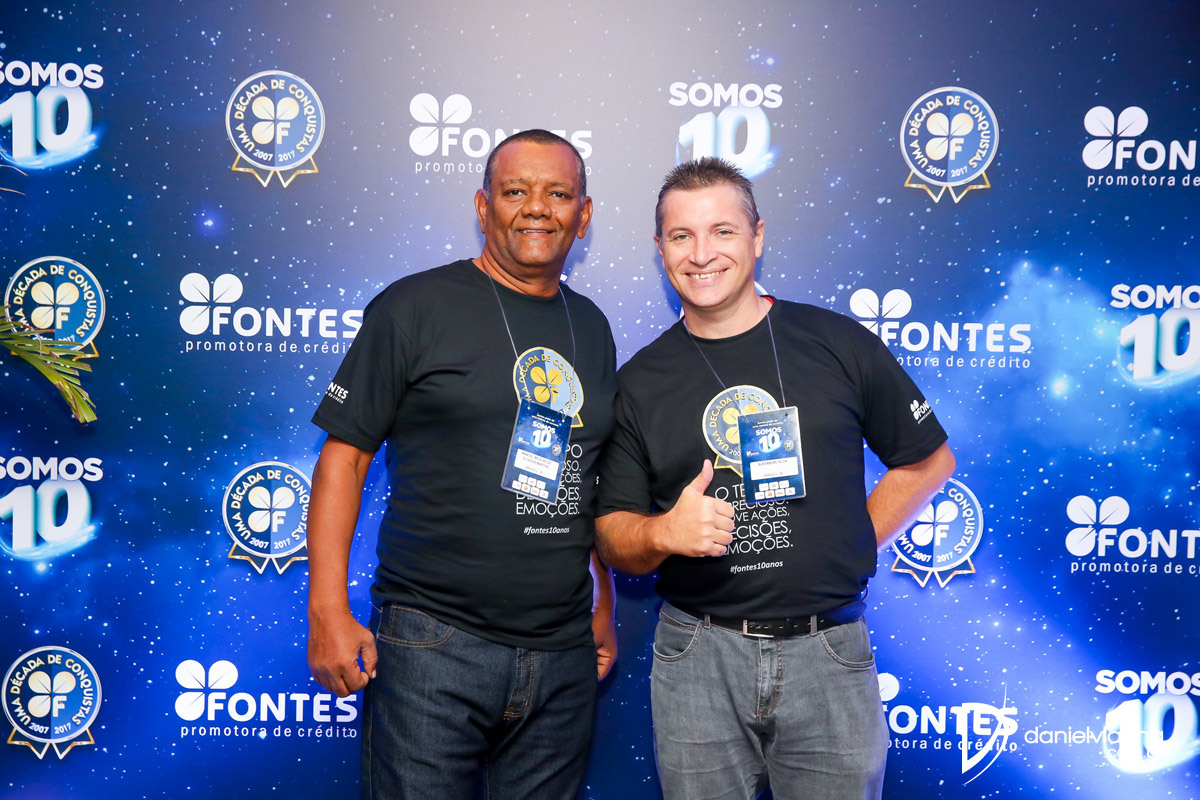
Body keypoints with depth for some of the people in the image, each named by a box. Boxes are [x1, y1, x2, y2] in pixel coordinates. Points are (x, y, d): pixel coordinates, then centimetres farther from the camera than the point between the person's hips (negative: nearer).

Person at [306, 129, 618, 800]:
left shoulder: (591, 327, 12)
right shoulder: (417, 306, -3)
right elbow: (344, 453, -5)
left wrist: (604, 607, 17)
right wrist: (328, 612, -11)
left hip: (565, 656, 5)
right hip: (435, 645, -4)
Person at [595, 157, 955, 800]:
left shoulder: (839, 344, 0)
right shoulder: (640, 381, 3)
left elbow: (929, 460, 9)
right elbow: (613, 536, 4)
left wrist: (850, 546, 2)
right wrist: (664, 531, -17)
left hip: (828, 654, 0)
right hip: (697, 656, 1)